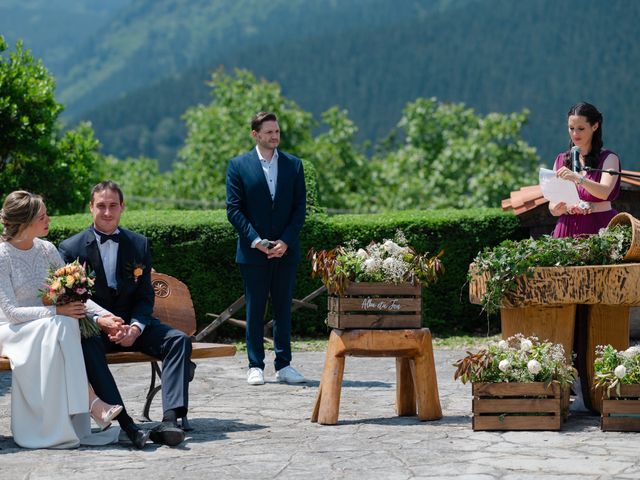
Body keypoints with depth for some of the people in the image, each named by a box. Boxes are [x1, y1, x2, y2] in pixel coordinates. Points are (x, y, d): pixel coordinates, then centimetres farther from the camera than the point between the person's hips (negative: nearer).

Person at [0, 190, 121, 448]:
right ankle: (93, 404, -38)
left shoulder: (46, 250, 6)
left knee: (63, 326, -31)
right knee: (61, 327, -34)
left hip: (47, 329, 5)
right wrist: (56, 311, -26)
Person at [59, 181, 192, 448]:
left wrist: (135, 328, -14)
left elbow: (145, 297, 7)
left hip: (133, 325, 3)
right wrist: (100, 321, -21)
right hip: (93, 327, -3)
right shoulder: (71, 248, 0)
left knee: (179, 341, -22)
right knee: (88, 346, -38)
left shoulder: (139, 244, 8)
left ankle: (170, 419, -35)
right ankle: (125, 423, -46)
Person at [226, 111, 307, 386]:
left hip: (286, 250, 2)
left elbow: (300, 208, 5)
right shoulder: (238, 165, 1)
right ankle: (255, 366, 8)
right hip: (253, 251, -2)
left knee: (283, 309, 6)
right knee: (255, 311, 2)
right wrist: (256, 241, -12)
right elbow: (234, 209, -3)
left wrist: (286, 241, -7)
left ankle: (284, 365, 12)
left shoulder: (293, 165, 7)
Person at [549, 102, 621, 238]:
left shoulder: (609, 158, 2)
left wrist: (577, 178, -30)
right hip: (567, 228, 3)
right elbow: (552, 208, 9)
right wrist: (561, 209, -13)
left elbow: (605, 192, -15)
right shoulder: (561, 160, 12)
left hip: (599, 227, -3)